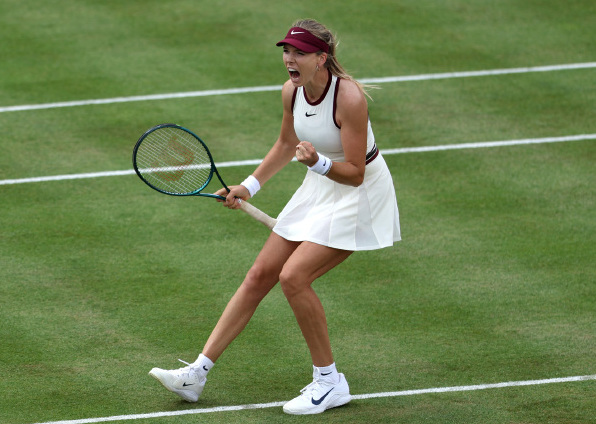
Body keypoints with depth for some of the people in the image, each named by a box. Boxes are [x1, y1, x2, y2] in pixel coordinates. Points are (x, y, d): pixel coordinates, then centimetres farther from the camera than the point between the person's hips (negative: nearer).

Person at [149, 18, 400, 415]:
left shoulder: (349, 98, -28)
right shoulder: (292, 91, -6)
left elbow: (355, 173, -24)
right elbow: (287, 145, 14)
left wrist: (318, 163, -41)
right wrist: (250, 187, 9)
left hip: (358, 195, -8)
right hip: (318, 190, 8)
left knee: (294, 275, -20)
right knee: (260, 275, 4)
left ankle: (330, 382, -5)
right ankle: (198, 373, 9)